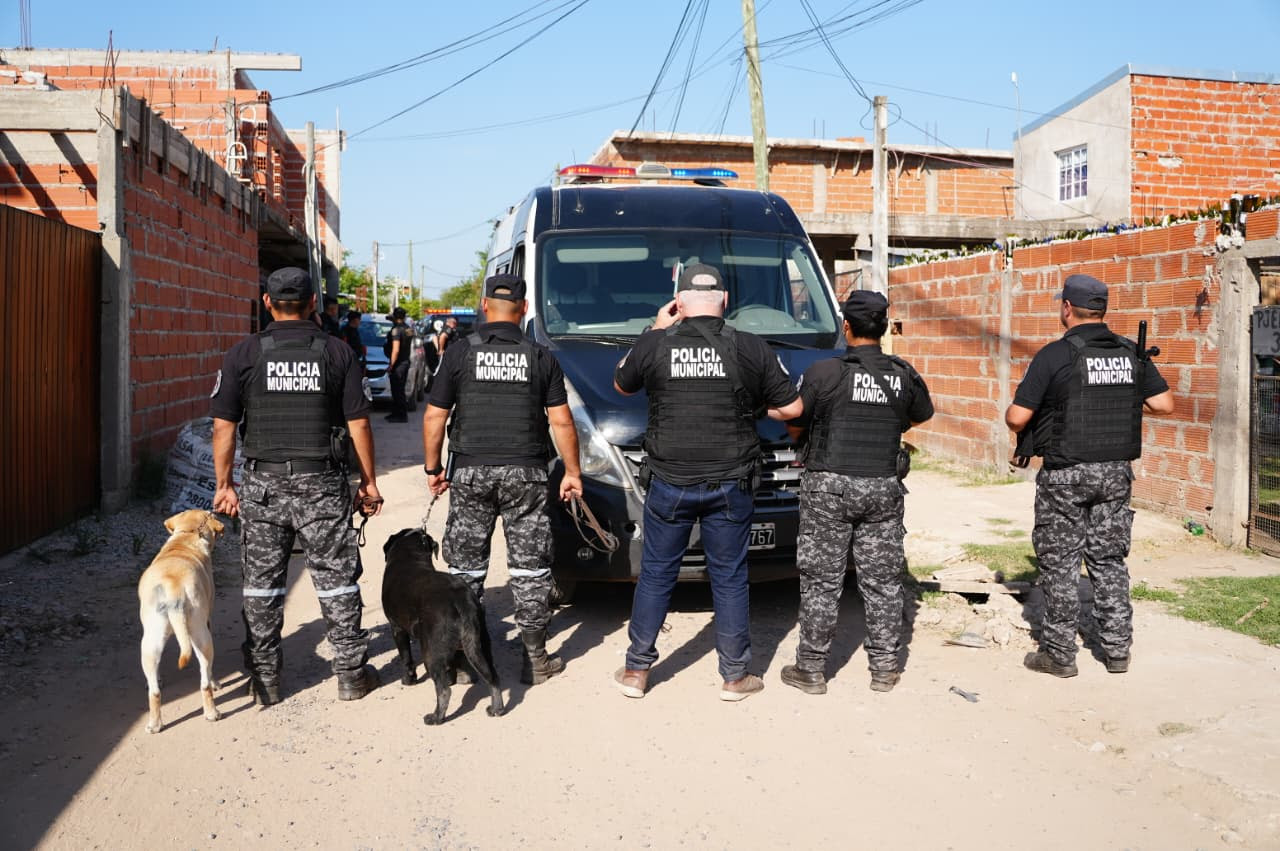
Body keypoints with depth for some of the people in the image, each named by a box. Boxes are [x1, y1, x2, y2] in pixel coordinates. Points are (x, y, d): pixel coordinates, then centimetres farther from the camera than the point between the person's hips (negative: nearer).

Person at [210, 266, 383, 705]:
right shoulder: (337, 351, 0)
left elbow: (224, 425, -2)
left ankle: (264, 679, 18)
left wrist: (223, 484, 7)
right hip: (322, 483, 0)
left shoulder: (244, 353, -1)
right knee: (336, 578, 9)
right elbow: (359, 423, -1)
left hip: (264, 483, 1)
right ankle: (352, 673, 16)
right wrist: (369, 482, 7)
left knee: (262, 583, 11)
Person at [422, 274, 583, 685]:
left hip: (470, 471, 0)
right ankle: (536, 659, 14)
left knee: (465, 566, 11)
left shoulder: (459, 352, -1)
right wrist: (572, 472, 8)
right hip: (525, 473, 0)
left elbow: (435, 416, -2)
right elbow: (561, 421, -1)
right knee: (530, 566, 8)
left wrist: (433, 468, 8)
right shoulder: (540, 356, 0)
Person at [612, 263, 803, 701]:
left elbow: (621, 385, 16)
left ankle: (636, 670, 21)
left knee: (656, 574, 13)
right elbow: (791, 408, 0)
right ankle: (735, 676, 19)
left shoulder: (653, 344, -4)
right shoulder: (751, 348, -5)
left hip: (669, 483, 0)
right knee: (730, 578, 11)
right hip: (730, 484, 0)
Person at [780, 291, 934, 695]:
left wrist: (806, 442, 19)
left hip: (829, 486, -3)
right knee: (882, 579, 12)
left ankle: (811, 669, 11)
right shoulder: (904, 375, 2)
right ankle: (884, 668, 19)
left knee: (821, 581, 4)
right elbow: (922, 414, 21)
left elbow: (794, 425, -3)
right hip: (884, 487, 4)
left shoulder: (823, 373, -11)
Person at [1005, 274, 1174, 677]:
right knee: (1109, 560, 15)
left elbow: (1016, 418, -14)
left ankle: (1059, 654, 12)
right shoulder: (1132, 353, 3)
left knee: (1060, 563, 5)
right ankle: (1117, 649, 20)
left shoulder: (1055, 354, -12)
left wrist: (1013, 417, 9)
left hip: (1066, 475, -5)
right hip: (1116, 474, 5)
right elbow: (1165, 404, 5)